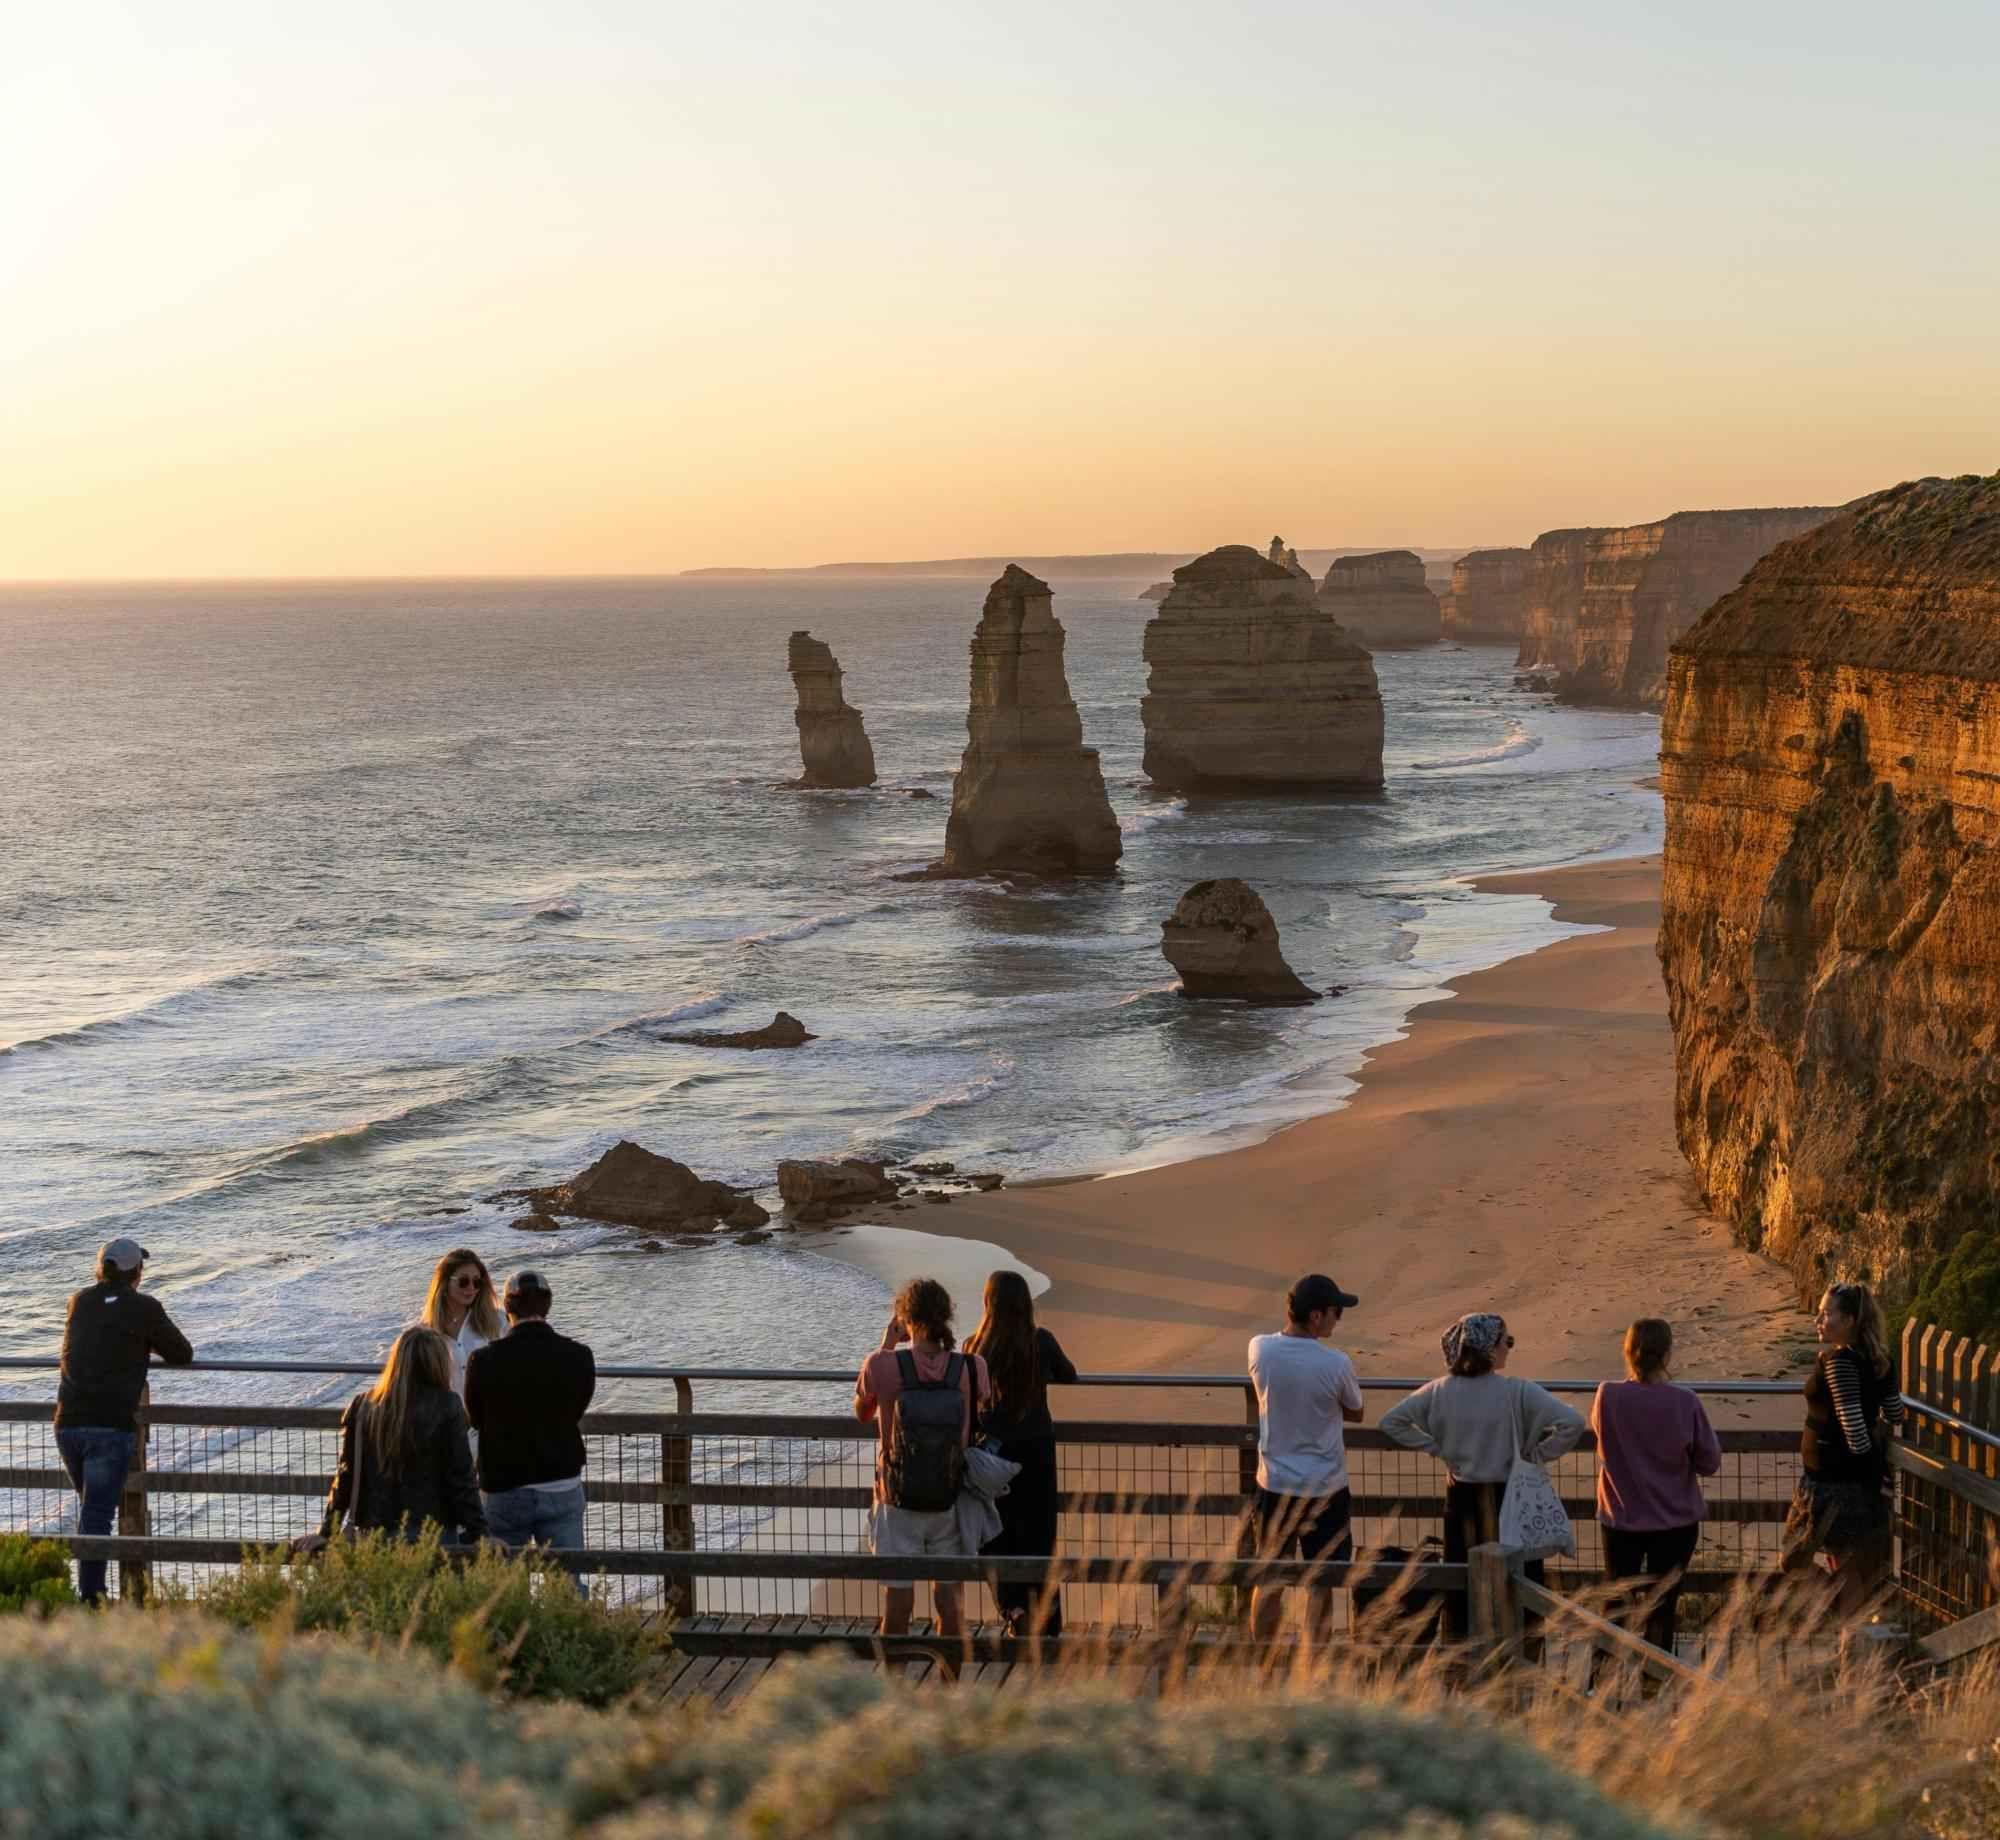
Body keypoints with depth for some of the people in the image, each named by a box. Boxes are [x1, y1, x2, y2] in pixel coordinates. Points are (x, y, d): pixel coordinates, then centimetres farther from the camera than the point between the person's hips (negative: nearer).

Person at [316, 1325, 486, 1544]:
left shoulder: (362, 1406, 1)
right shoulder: (446, 1407, -8)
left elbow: (346, 1477, 5)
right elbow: (461, 1479, -7)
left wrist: (326, 1533, 12)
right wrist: (479, 1534, -1)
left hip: (370, 1534, 3)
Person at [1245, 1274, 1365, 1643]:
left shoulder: (1259, 1349, -9)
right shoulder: (1337, 1364, -18)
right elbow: (1355, 1414, 0)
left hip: (1275, 1485, 3)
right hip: (1325, 1488, -3)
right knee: (1320, 1586, 8)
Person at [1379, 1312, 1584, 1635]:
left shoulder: (1440, 1391, -5)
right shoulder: (1518, 1393, -15)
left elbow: (1391, 1420, 0)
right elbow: (1572, 1423, -22)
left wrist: (1437, 1448, 2)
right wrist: (1537, 1455, -10)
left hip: (1461, 1499, 3)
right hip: (1509, 1499, -3)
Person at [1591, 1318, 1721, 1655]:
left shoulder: (1607, 1396, -14)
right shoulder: (1683, 1402, -18)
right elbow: (1710, 1462, -8)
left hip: (1622, 1519, 1)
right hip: (1675, 1522, -1)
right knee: (1661, 1612, 10)